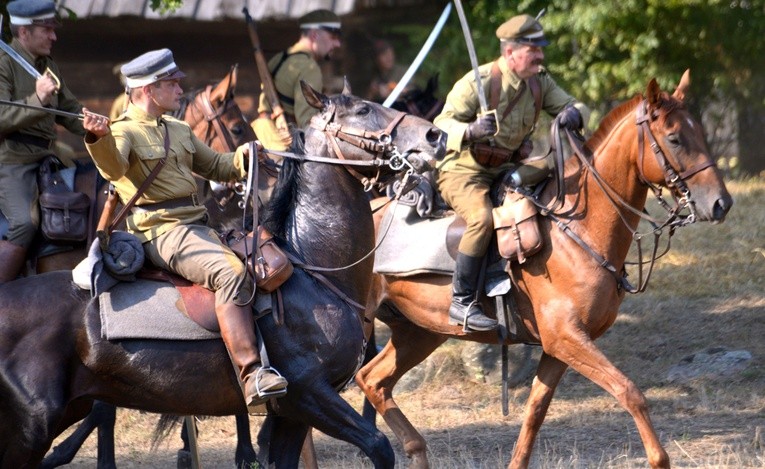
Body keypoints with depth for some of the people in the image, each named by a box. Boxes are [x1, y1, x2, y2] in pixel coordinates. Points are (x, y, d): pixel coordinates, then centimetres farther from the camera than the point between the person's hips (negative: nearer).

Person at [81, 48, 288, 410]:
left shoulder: (179, 131, 23)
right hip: (162, 231, -9)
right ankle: (251, 375, -39)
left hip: (199, 225, 9)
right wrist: (99, 138, -46)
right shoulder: (124, 132, -4)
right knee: (231, 273, -30)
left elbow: (216, 167, 32)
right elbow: (114, 167, -26)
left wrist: (242, 158, 11)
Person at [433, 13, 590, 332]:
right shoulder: (477, 82, -17)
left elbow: (571, 105, 6)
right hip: (463, 170, -7)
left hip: (508, 169, 7)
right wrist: (470, 130, -40)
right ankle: (462, 302, -27)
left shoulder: (539, 83, 2)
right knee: (482, 218, -35)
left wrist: (573, 115, -20)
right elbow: (441, 125, -17)